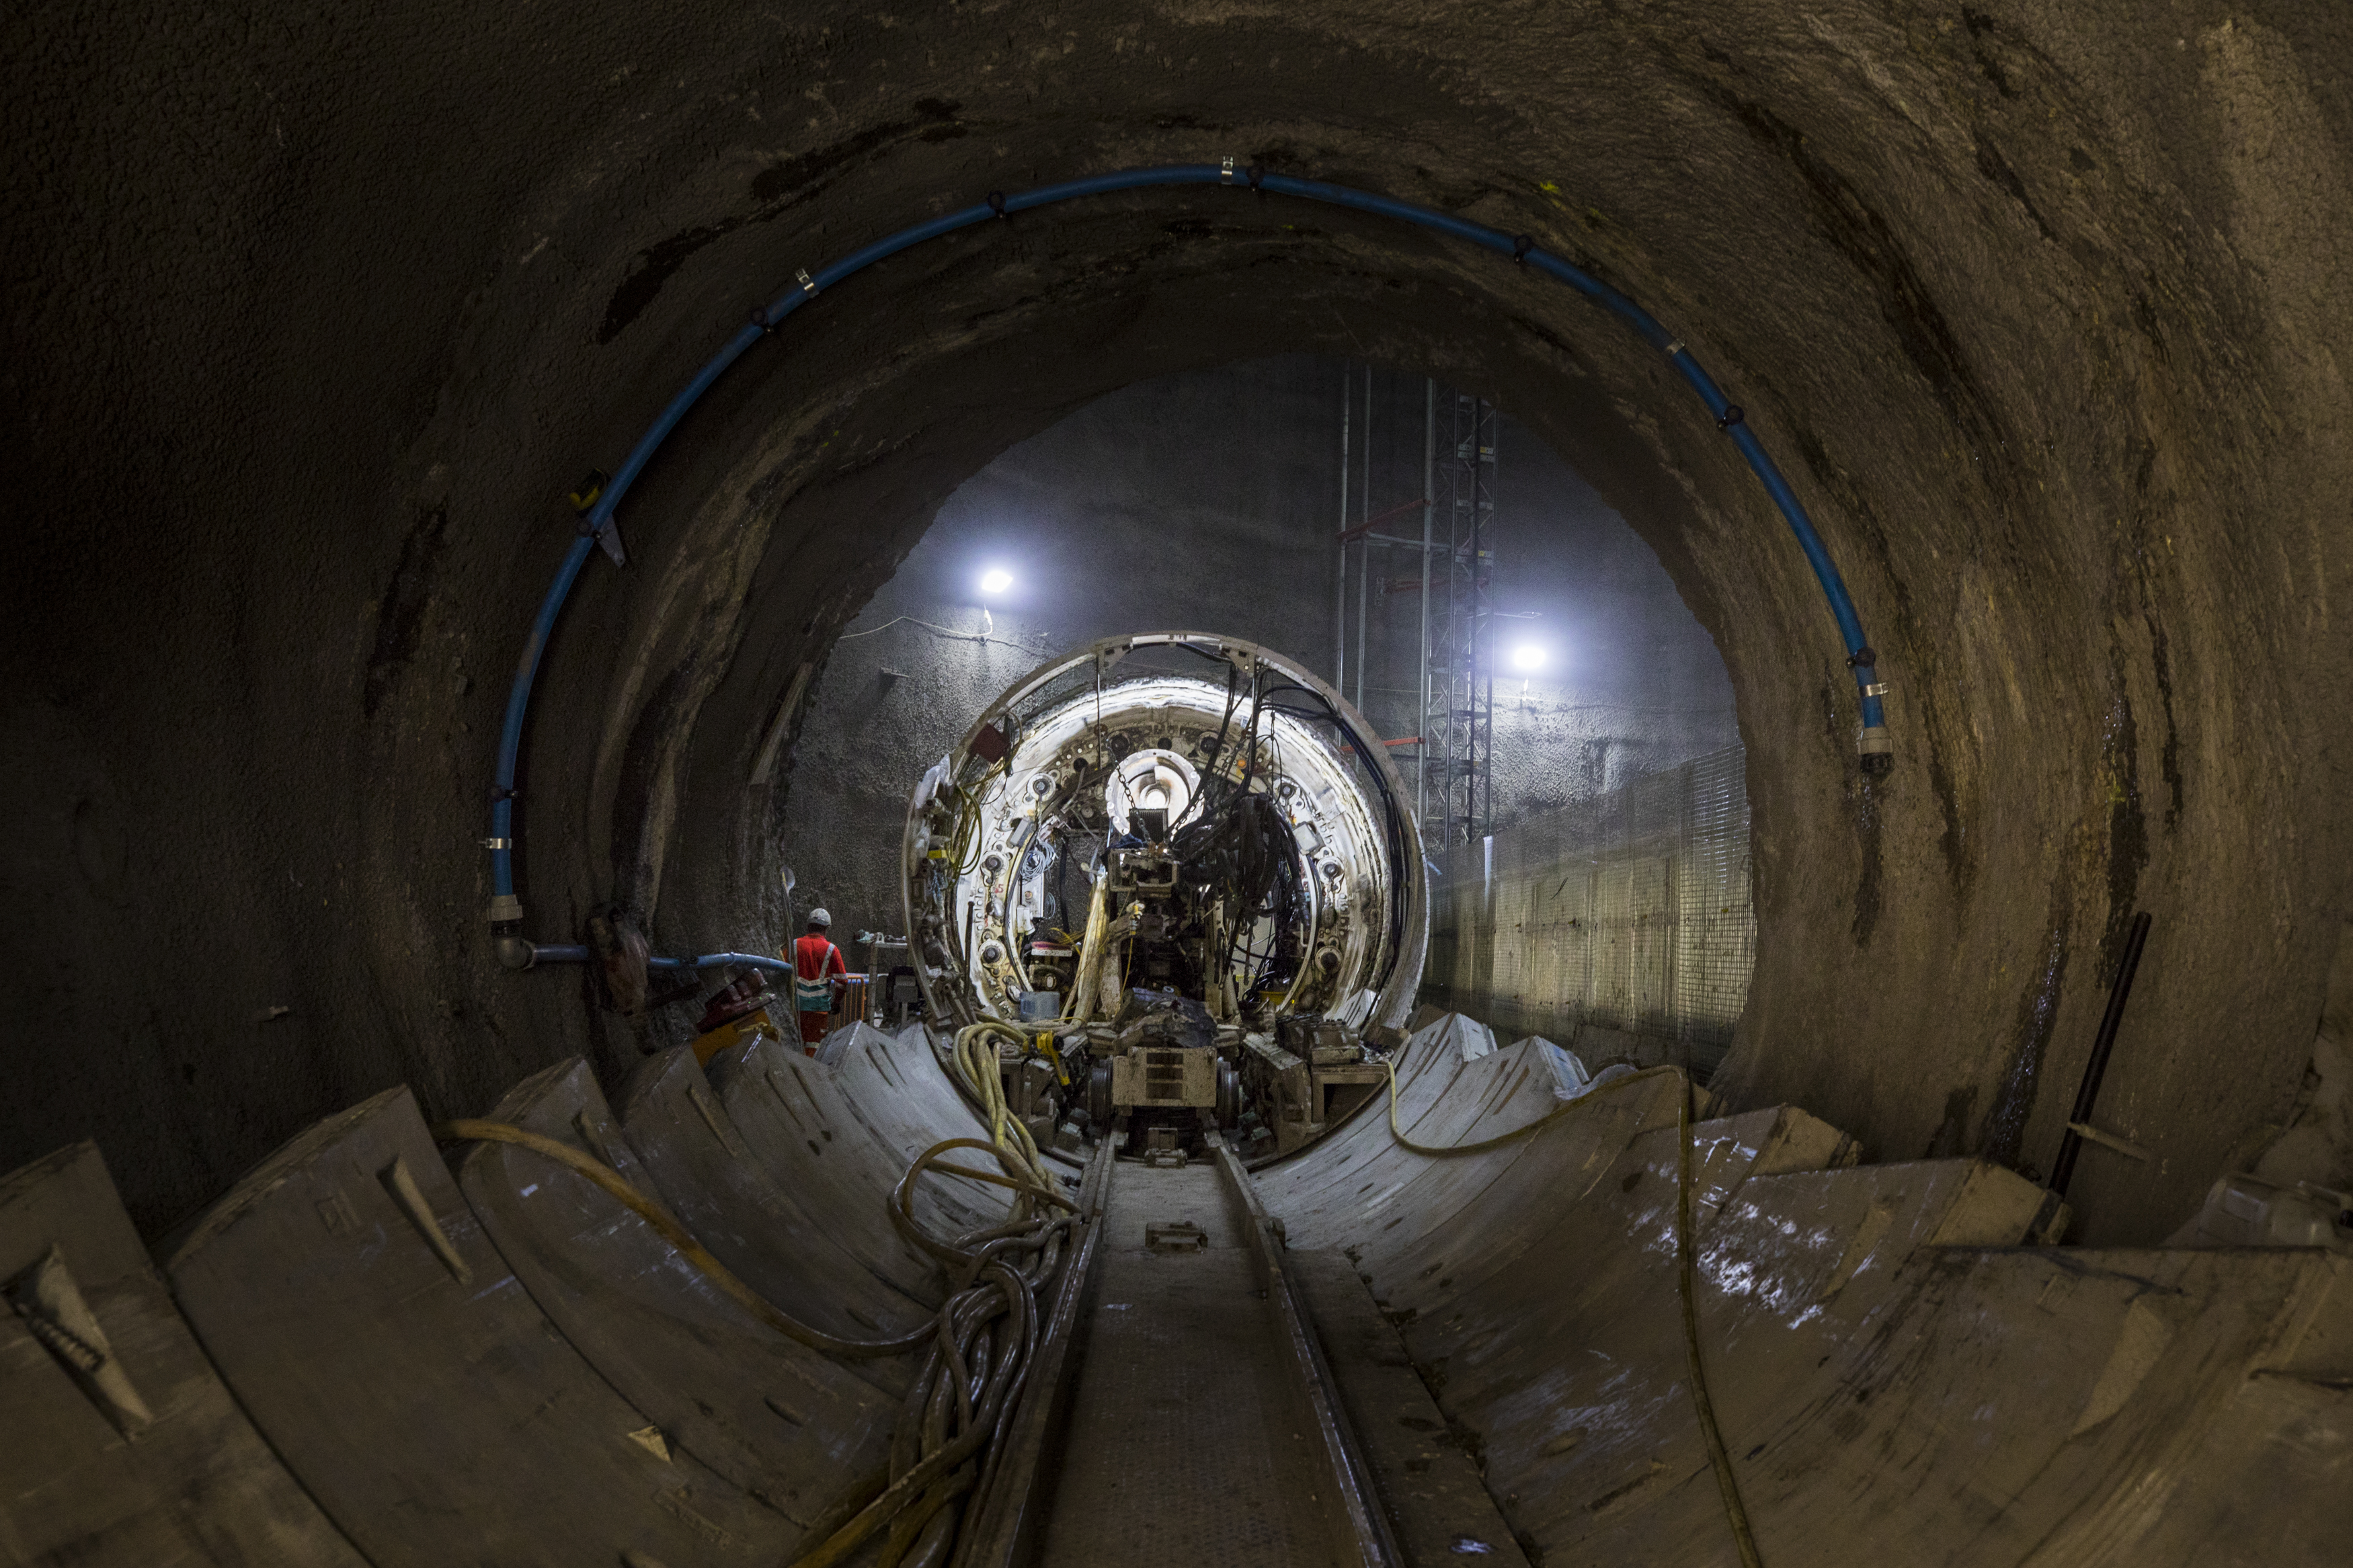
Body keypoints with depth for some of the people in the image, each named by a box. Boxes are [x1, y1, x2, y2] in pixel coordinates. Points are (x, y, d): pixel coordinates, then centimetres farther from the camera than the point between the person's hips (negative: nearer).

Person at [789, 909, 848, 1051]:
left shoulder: (795, 945, 3)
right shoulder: (831, 950, -3)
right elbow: (841, 981, -2)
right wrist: (836, 1002, 12)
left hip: (797, 1004, 2)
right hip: (819, 1005, -2)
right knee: (814, 1045, 2)